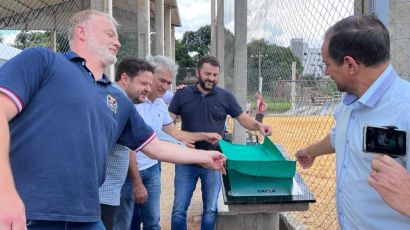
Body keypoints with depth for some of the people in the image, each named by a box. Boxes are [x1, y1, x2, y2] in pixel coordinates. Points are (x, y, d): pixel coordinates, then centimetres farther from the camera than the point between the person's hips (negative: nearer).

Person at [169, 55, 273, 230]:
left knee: (210, 211, 10)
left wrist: (259, 125, -18)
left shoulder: (225, 97, 0)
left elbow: (244, 119, 3)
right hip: (186, 163, 0)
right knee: (179, 210, 5)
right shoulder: (182, 95, -1)